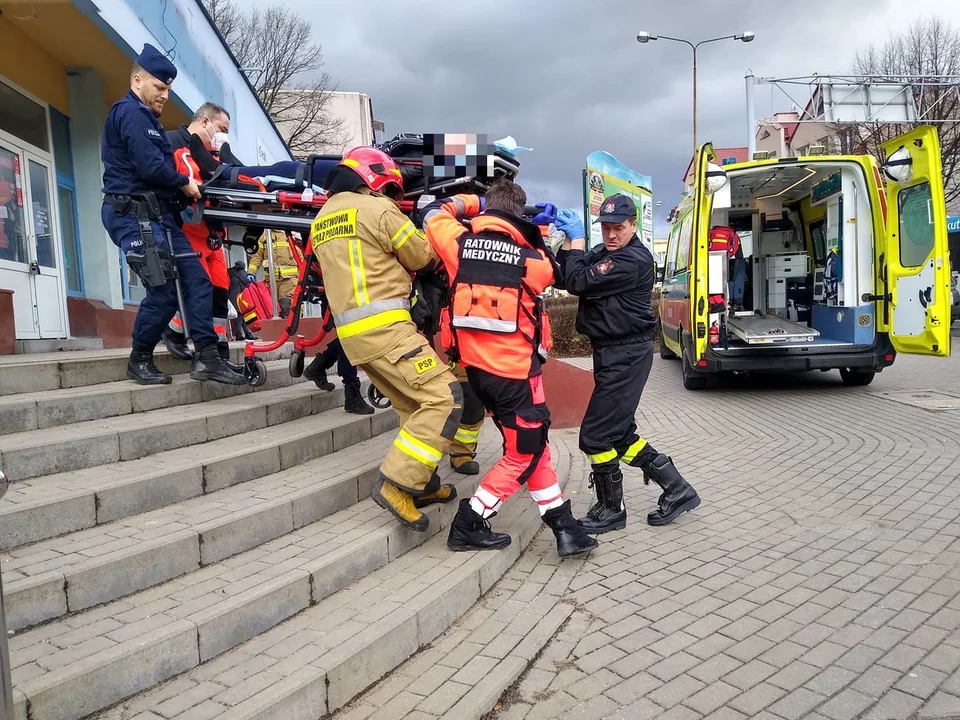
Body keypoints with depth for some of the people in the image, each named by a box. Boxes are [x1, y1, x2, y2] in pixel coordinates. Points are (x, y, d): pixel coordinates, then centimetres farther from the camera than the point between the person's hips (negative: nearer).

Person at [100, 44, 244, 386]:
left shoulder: (145, 117, 24)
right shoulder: (130, 112, -8)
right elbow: (150, 166, -20)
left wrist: (183, 185, 0)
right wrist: (185, 183, -6)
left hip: (159, 214, 10)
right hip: (135, 216, -10)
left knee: (197, 280, 0)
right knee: (164, 293, -11)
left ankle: (206, 358, -1)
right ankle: (139, 360, 9)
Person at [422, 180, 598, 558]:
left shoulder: (460, 242, -3)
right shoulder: (532, 259, -10)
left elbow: (433, 212, 15)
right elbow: (555, 270, 12)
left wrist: (473, 202, 23)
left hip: (476, 365, 6)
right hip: (514, 369, -6)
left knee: (533, 444, 17)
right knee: (523, 454, 11)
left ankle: (563, 526, 22)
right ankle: (468, 525, 14)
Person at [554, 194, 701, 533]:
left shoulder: (632, 260, -17)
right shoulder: (604, 253, 13)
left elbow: (579, 282, -21)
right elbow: (563, 279, 8)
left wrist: (577, 239, -10)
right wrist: (567, 240, -3)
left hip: (626, 355, -10)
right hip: (612, 354, 10)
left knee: (595, 435, -5)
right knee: (619, 434, 13)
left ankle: (611, 509, 13)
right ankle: (677, 490, 23)